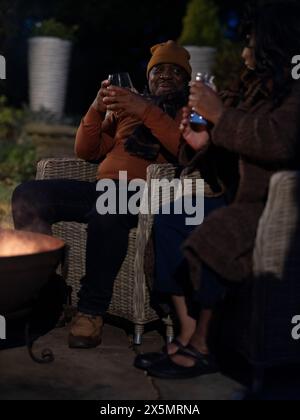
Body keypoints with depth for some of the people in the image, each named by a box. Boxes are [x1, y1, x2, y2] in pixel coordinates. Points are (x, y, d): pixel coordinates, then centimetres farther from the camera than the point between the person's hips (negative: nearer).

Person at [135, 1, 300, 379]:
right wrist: (206, 141, 9)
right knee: (168, 221, -5)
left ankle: (201, 347, -11)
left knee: (210, 238, -29)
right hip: (251, 203, 10)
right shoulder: (262, 88, 16)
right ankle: (188, 335, -12)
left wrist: (218, 114, -18)